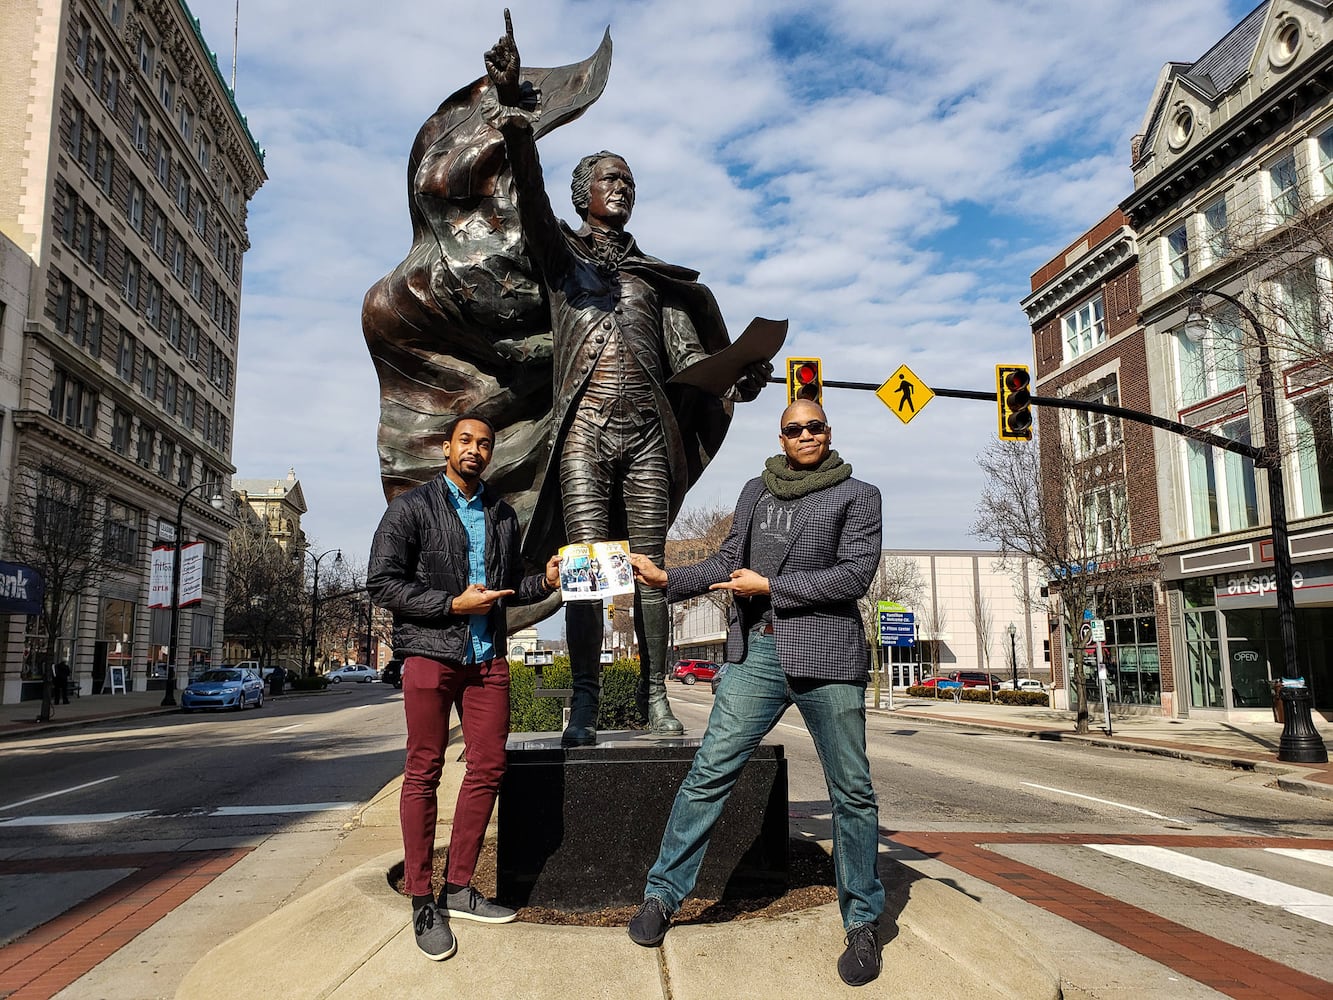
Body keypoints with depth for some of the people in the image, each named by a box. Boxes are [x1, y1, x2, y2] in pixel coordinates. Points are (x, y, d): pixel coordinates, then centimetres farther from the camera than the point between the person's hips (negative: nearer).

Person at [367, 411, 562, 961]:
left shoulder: (503, 514, 15)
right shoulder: (411, 507, -1)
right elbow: (382, 583, -7)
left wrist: (546, 580, 2)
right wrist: (454, 604, -13)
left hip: (488, 657, 5)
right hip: (430, 652, -5)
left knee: (488, 768, 4)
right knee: (423, 773, 1)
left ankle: (459, 887, 18)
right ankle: (422, 901, 11)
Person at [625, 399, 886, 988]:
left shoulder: (857, 496, 4)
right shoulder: (756, 491, 15)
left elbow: (856, 574, -7)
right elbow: (728, 562, 15)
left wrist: (769, 587, -9)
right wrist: (667, 578, 2)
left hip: (828, 654, -2)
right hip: (756, 652, 2)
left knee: (852, 792, 5)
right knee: (709, 772, -2)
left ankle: (863, 925, 21)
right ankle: (662, 894, 12)